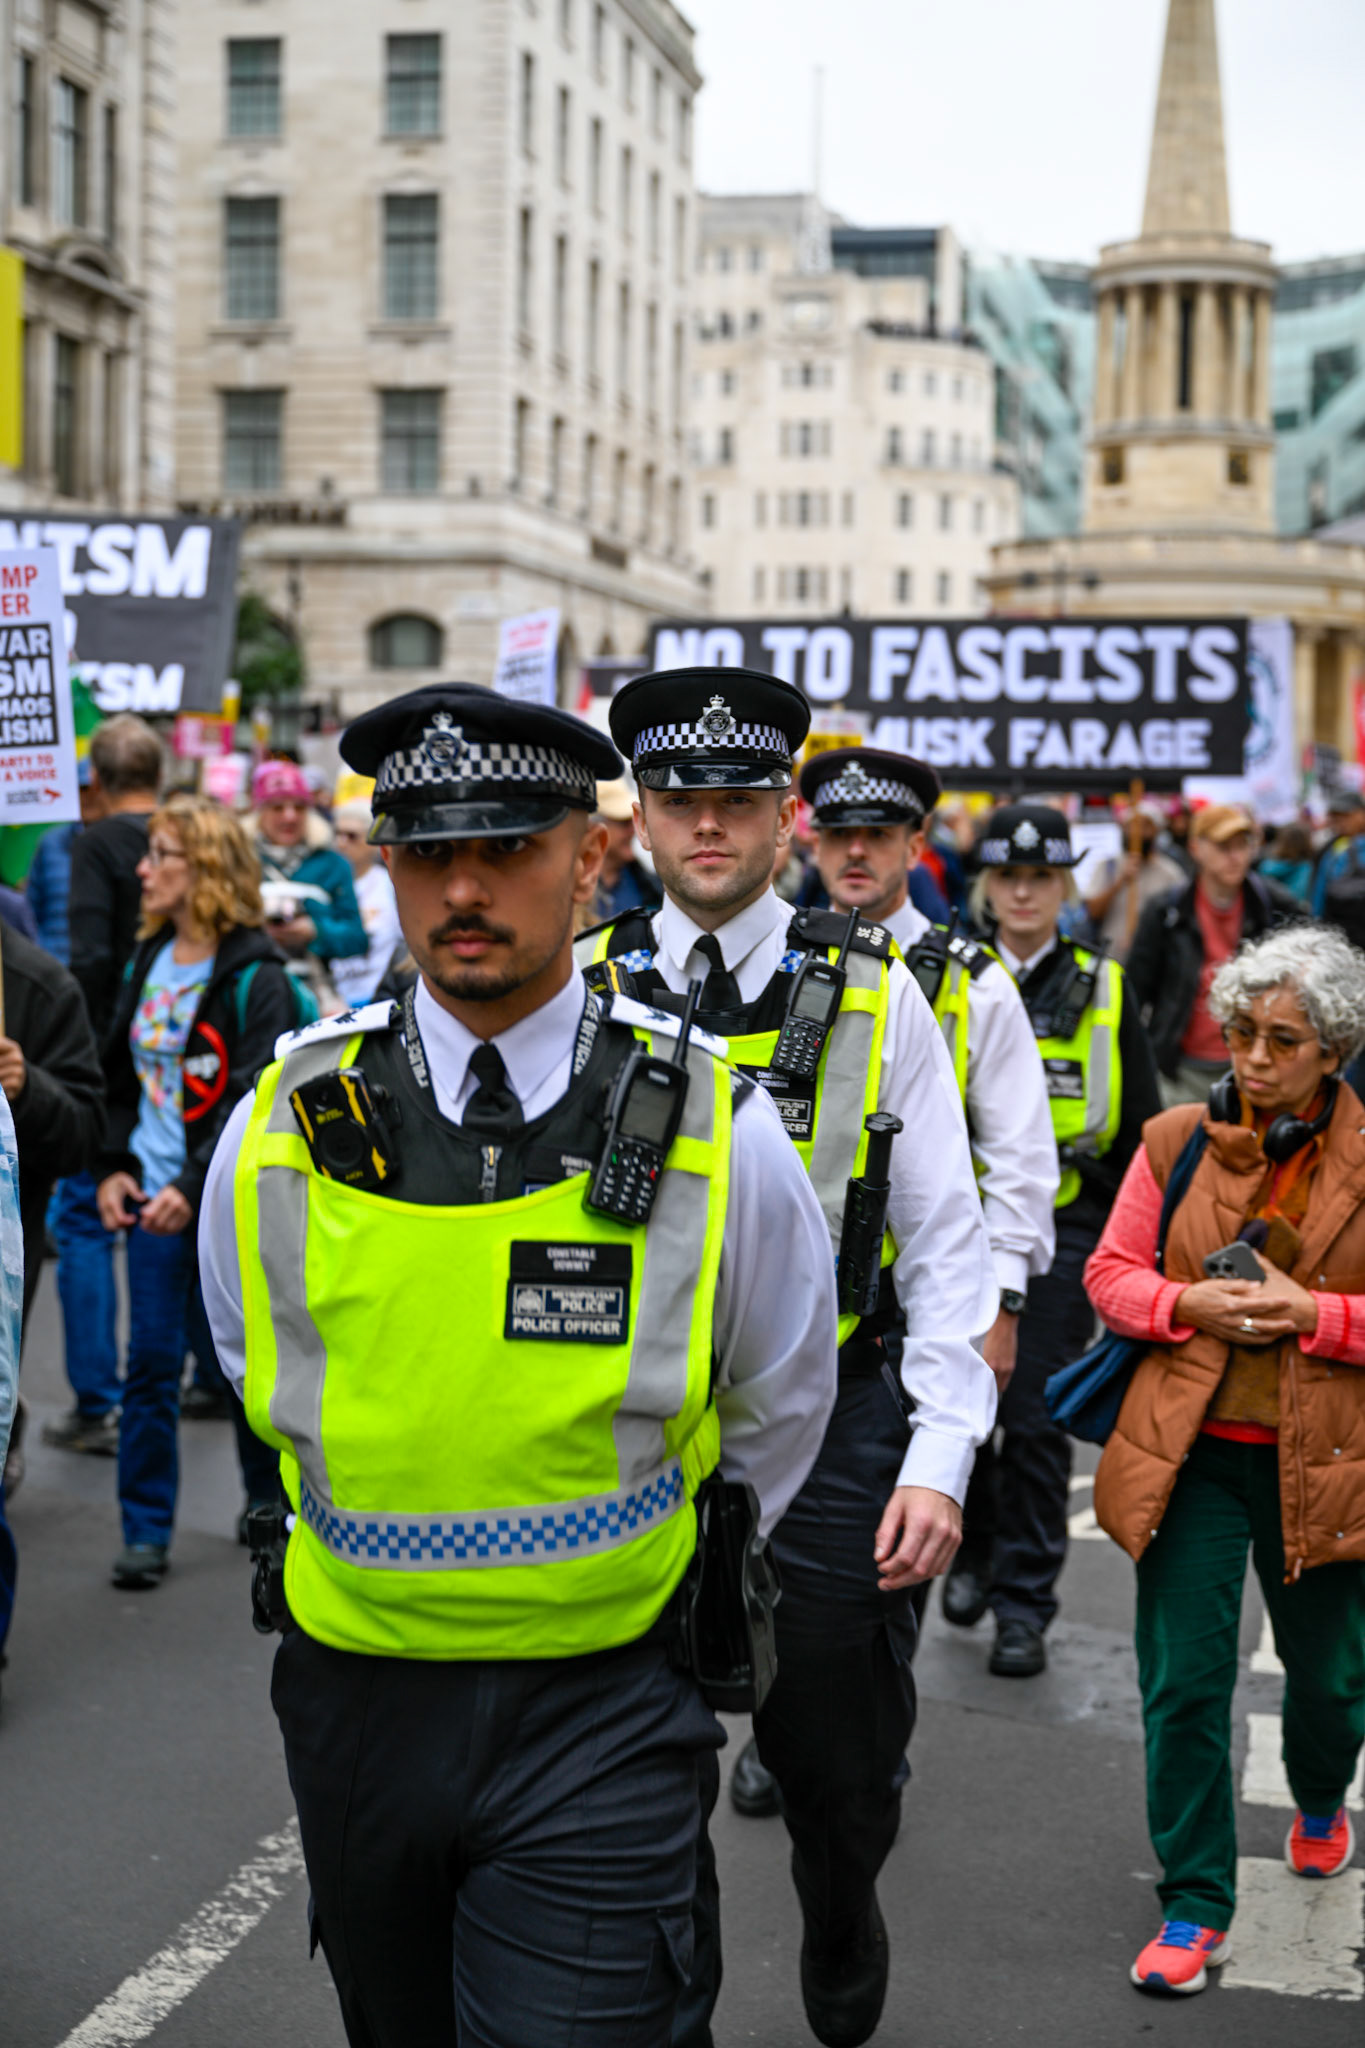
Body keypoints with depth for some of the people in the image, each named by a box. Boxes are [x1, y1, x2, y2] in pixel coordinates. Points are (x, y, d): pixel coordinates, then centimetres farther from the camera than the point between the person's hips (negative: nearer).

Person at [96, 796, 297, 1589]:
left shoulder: (254, 974, -11)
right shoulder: (148, 960, 9)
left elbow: (252, 1099, -17)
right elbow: (123, 1075, 14)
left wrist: (195, 1187, -23)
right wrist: (113, 1166, 2)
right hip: (155, 1196, 5)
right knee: (152, 1361, 4)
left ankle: (270, 1503, 28)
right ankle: (146, 1531, 11)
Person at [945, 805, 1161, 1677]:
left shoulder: (1105, 991, 5)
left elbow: (1139, 1130, 9)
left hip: (1061, 1231, -1)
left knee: (1035, 1418, -2)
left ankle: (1024, 1603, 11)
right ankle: (975, 1549, 32)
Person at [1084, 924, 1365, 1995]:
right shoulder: (1178, 1141, 1)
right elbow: (1111, 1272, 6)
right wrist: (1189, 1304, -12)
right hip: (1190, 1456, 1)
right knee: (1182, 1684, -1)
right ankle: (1194, 1909, 13)